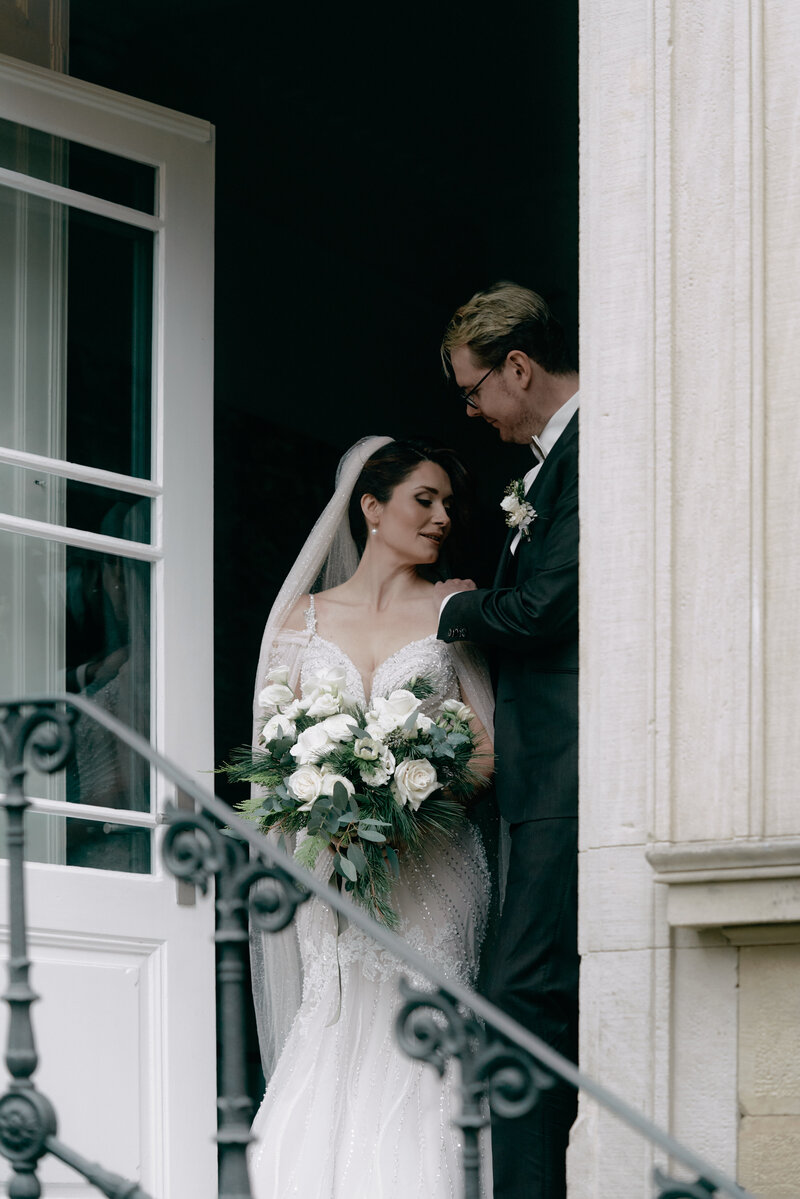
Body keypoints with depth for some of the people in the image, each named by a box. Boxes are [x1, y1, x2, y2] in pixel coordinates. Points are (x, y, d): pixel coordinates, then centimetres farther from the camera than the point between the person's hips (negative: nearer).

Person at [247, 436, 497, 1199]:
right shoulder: (304, 617, 14)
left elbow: (488, 745, 2)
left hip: (430, 869, -1)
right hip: (329, 869, 2)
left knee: (416, 1059, -10)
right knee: (334, 1045, -7)